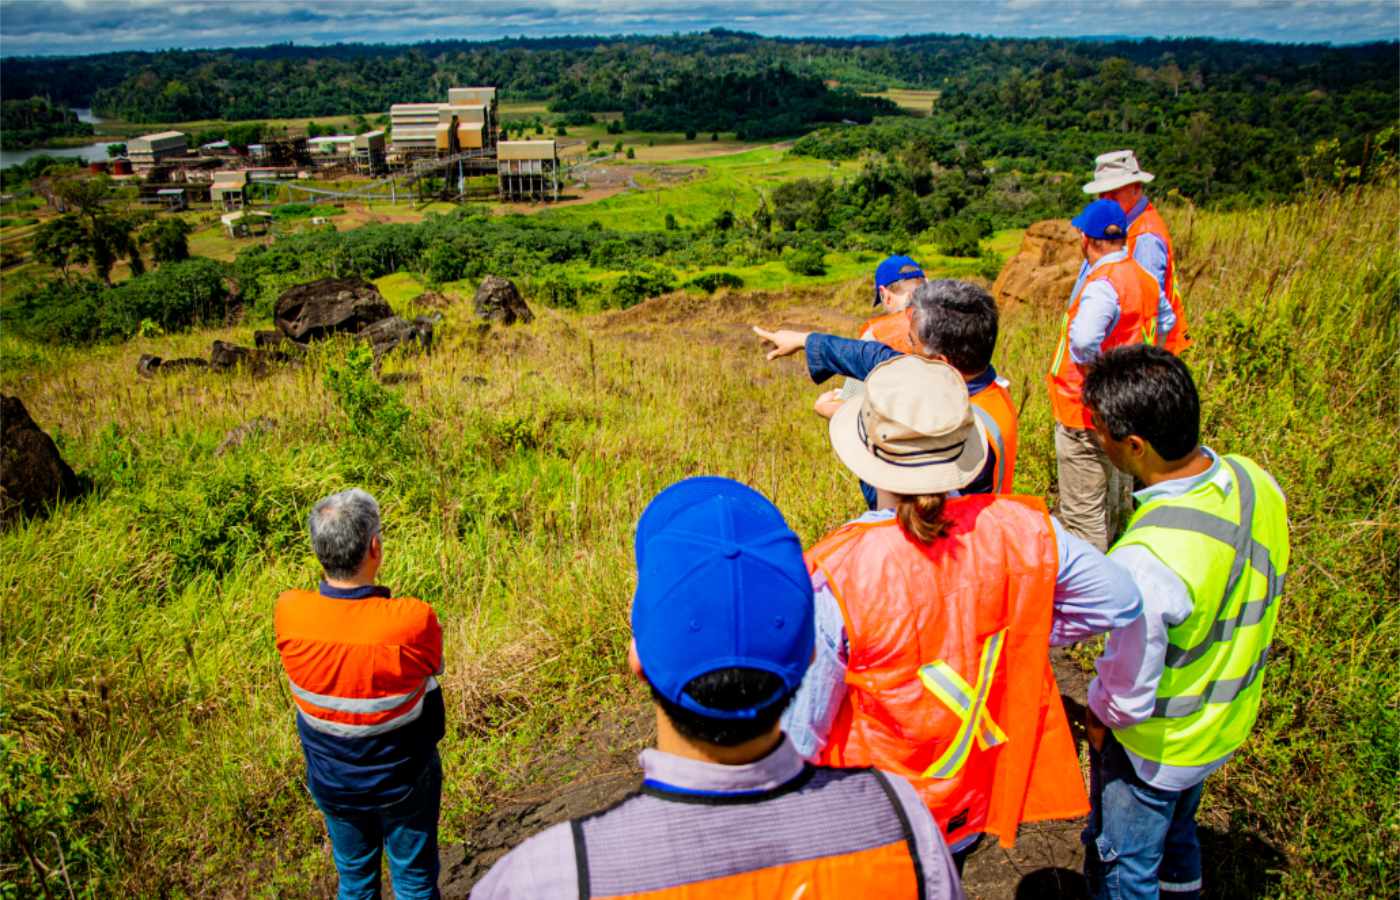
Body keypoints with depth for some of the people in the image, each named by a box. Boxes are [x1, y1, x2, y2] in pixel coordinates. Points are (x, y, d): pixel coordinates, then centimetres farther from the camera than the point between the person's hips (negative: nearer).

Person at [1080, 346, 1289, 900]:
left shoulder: (1148, 559, -41)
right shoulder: (1256, 482, -17)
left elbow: (1127, 696, -29)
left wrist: (1096, 717, -7)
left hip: (1155, 745, -7)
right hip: (1228, 725, 7)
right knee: (1176, 834, 33)